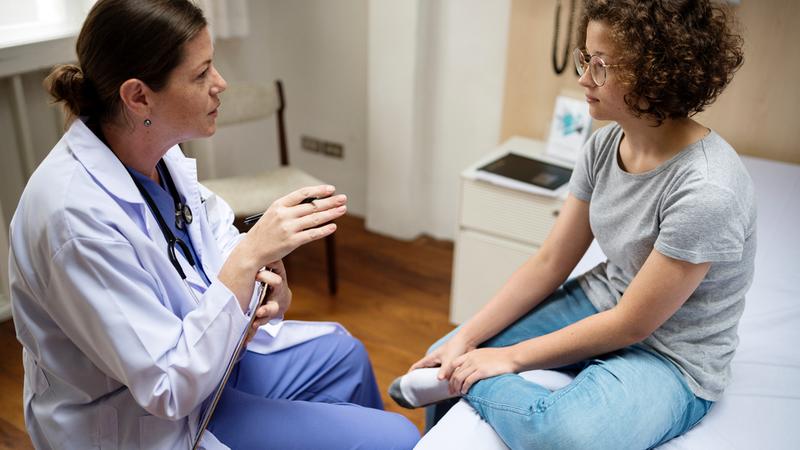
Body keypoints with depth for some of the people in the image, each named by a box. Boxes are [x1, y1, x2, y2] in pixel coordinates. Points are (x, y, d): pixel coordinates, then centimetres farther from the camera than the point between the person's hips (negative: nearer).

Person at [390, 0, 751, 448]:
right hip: (600, 305, 7)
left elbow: (631, 325, -22)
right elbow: (549, 262, -2)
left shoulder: (706, 190, -29)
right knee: (446, 355, 4)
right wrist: (466, 338, -7)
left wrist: (511, 357, -15)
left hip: (670, 357, -6)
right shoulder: (605, 145, -6)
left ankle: (467, 382, -7)